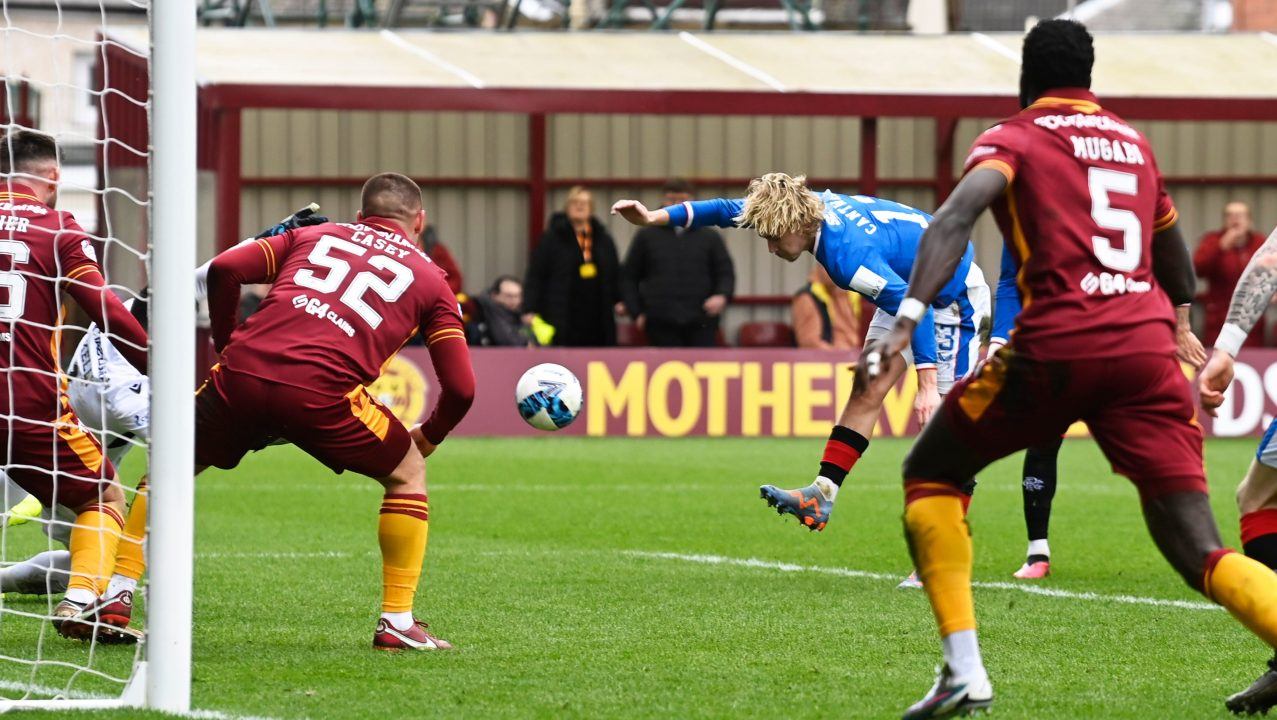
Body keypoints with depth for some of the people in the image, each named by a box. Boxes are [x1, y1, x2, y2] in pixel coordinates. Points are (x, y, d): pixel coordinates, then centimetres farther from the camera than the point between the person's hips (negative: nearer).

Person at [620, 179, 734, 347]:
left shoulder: (710, 237, 12)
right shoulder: (646, 237, 11)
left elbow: (726, 273, 9)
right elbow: (629, 277, 14)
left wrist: (722, 296, -12)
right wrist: (636, 312, 3)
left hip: (701, 322, 0)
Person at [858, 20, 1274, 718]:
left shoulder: (1014, 138, 10)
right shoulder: (1134, 143, 25)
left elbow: (958, 215, -12)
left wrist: (906, 320, -21)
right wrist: (1182, 322, 61)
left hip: (1056, 346, -4)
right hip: (1149, 350, 4)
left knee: (930, 473, 17)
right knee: (1198, 551, 1)